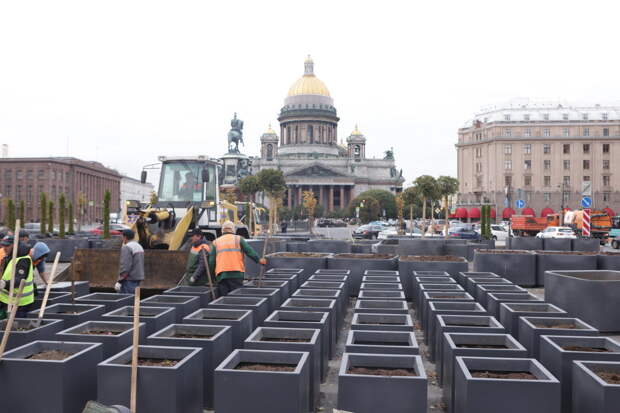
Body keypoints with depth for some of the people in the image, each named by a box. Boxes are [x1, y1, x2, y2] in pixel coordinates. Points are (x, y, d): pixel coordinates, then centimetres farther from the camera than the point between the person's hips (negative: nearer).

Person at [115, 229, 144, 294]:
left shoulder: (126, 248, -13)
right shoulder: (139, 246, 16)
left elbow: (125, 266, -20)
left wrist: (119, 282, -17)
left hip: (129, 280, -9)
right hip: (138, 279, 9)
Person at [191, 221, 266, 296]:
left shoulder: (216, 242, 14)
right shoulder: (238, 239, 8)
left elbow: (211, 261, 12)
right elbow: (249, 251, 0)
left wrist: (209, 274, 21)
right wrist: (259, 260, 6)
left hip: (221, 275, 2)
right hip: (236, 273, -2)